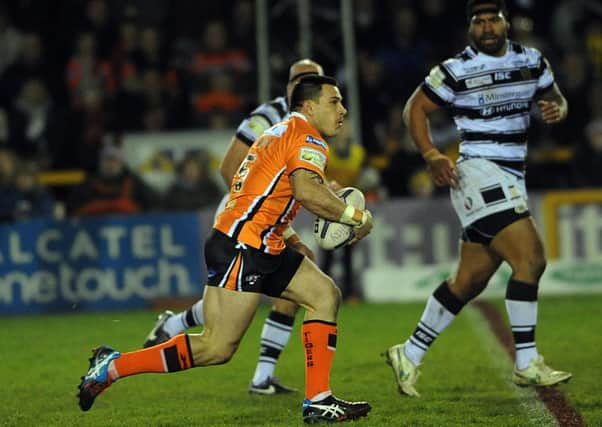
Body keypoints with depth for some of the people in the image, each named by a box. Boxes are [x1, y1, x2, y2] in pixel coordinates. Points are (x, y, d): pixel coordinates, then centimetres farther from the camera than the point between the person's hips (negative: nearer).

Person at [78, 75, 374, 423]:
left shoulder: (283, 133, 24)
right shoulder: (307, 137, -7)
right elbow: (307, 191, -25)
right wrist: (355, 216, -14)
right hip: (240, 248, -11)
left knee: (326, 295, 7)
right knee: (218, 348, -12)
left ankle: (319, 401, 3)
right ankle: (113, 366, -5)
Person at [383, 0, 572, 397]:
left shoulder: (532, 61, 9)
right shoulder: (457, 71, -6)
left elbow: (555, 97, 20)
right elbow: (415, 108, 1)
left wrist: (557, 109, -4)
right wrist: (432, 155, -12)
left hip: (511, 182, 7)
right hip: (479, 174, -7)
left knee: (470, 281, 10)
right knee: (531, 258, -19)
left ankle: (410, 355, 20)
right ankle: (527, 364, -14)